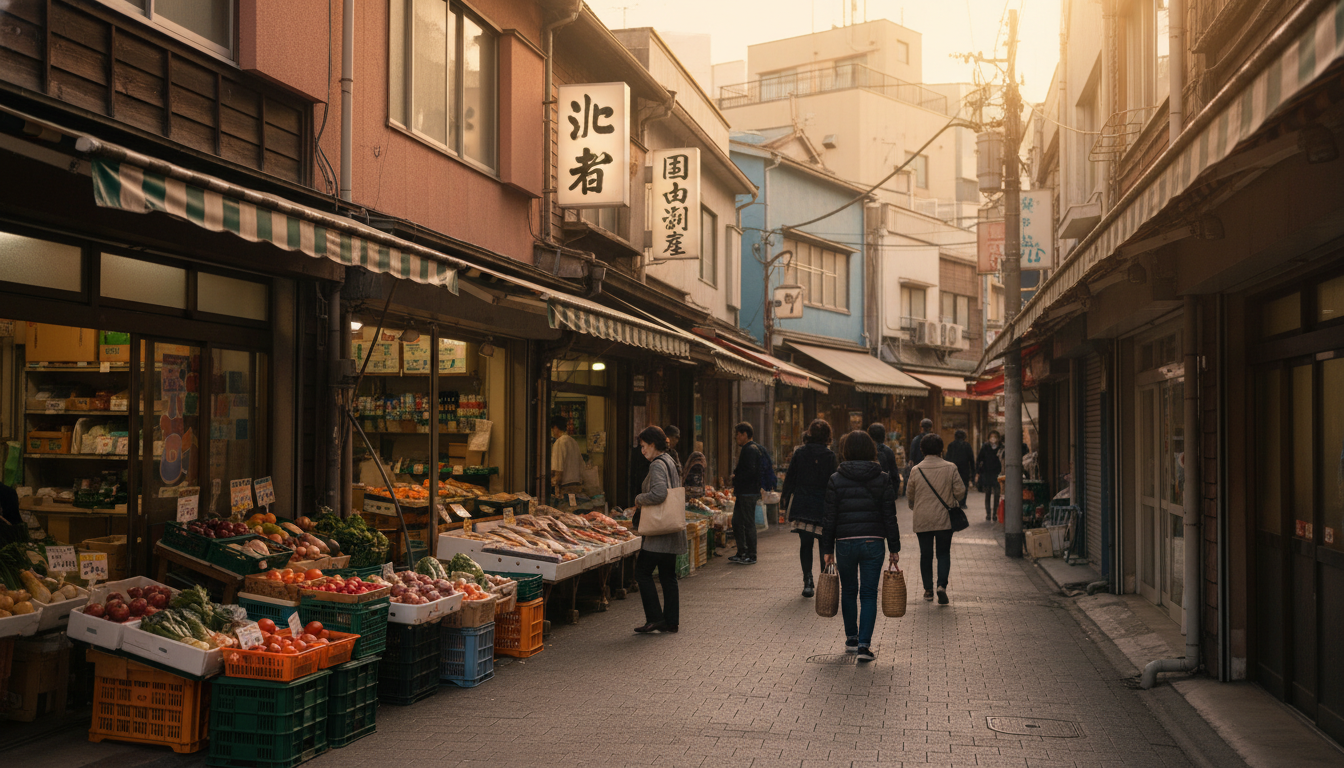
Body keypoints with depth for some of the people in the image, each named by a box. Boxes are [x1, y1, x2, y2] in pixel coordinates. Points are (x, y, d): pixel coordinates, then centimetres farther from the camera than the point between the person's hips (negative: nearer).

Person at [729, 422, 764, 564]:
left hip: (748, 493, -10)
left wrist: (736, 477, -11)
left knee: (749, 524, -4)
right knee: (737, 522, 14)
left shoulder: (751, 449, -15)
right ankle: (742, 553, 21)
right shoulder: (747, 449, 18)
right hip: (743, 493, 10)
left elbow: (750, 472, -23)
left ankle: (751, 556, 2)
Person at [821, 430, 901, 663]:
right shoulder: (882, 479, -1)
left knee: (848, 592, 17)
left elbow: (829, 518, -2)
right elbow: (890, 517, 0)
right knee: (869, 594, 4)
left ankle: (851, 639, 27)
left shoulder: (836, 479, -3)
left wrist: (827, 549, 5)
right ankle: (864, 645, -4)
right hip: (873, 543, 0)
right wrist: (894, 548, 6)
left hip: (845, 543, 0)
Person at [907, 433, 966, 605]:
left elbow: (909, 494, 6)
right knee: (943, 553, 8)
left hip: (922, 520, 0)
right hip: (944, 519, 0)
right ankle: (942, 586, -11)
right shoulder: (950, 468, -7)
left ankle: (928, 589, 18)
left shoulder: (916, 470, -5)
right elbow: (960, 491, -5)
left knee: (926, 554, 12)